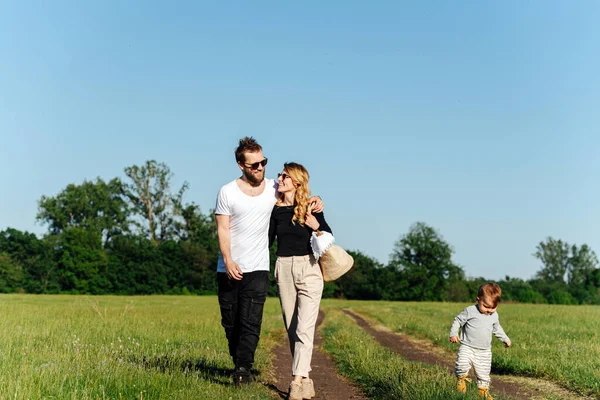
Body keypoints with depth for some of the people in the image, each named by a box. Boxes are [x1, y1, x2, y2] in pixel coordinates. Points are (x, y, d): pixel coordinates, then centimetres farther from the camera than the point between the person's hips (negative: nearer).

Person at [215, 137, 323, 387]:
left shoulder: (274, 189, 4)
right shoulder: (227, 192, -3)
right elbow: (223, 229, -6)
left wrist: (314, 200, -3)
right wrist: (228, 260, -19)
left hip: (258, 269, 0)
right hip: (229, 269, 0)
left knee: (251, 322, -12)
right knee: (231, 324, 8)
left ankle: (243, 369, -13)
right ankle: (240, 366, 23)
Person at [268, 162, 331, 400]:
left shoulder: (311, 207, -3)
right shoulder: (276, 209, 5)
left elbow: (329, 236, 6)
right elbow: (268, 239, 14)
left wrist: (317, 226, -11)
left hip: (309, 268, -4)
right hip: (283, 269, 4)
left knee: (304, 328, -11)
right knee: (291, 328, 7)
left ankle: (297, 381, -14)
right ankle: (305, 379, 15)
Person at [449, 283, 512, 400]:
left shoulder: (494, 316, 6)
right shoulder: (470, 311, -10)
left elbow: (497, 329, 24)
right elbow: (458, 321, -4)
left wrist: (505, 339, 25)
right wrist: (453, 334, -13)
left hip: (484, 351, 4)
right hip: (467, 347, -4)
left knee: (483, 373, 9)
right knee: (462, 363, -26)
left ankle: (484, 390, 30)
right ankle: (461, 379, 2)